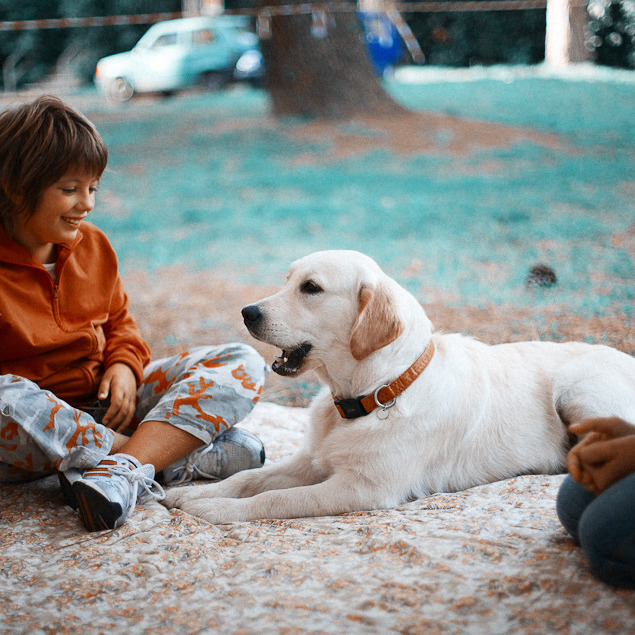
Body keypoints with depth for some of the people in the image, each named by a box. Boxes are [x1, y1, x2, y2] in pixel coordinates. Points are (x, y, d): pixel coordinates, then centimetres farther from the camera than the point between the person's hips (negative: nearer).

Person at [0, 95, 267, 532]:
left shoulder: (93, 245, 5)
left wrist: (124, 365, -4)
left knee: (242, 364, -9)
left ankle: (120, 471, -34)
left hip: (103, 406, 5)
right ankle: (192, 456, -31)